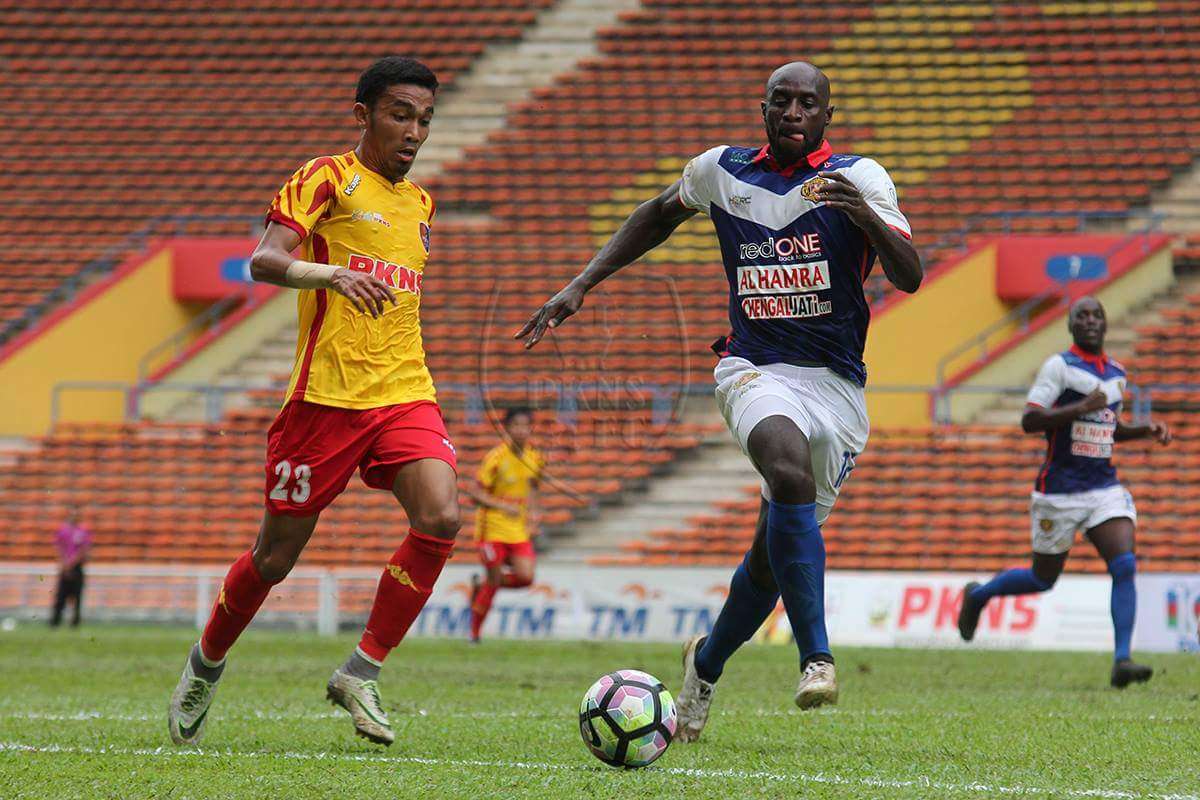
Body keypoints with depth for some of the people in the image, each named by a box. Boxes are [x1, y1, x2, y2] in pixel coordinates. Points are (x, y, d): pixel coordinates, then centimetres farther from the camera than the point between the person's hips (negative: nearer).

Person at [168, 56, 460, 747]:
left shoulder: (419, 203, 18)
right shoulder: (329, 178, -3)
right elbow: (264, 261, -17)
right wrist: (332, 274, -35)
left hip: (406, 393, 5)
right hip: (326, 396, -5)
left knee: (441, 518, -20)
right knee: (277, 554, 3)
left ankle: (362, 674, -9)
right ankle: (206, 665, 29)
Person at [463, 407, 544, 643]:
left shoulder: (535, 458, 4)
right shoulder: (496, 457, -14)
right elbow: (476, 493, -13)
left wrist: (533, 513, 4)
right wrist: (503, 506, -26)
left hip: (519, 530, 5)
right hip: (493, 527, -5)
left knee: (526, 577, -11)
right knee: (494, 581, -5)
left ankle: (481, 585, 17)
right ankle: (474, 633, 12)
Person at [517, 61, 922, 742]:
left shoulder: (858, 178, -3)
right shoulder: (722, 171, 5)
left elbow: (910, 277, -12)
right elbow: (661, 214, 26)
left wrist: (866, 217, -31)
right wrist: (581, 287, 20)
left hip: (839, 385, 1)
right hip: (755, 371, -1)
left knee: (777, 553, 8)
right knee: (791, 476, -34)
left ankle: (707, 664, 37)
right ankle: (817, 656, -33)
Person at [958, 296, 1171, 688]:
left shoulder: (1117, 373, 14)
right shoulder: (1059, 366, -8)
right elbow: (1029, 421, -16)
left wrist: (1145, 431, 11)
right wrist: (1080, 408, -25)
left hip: (1106, 489, 5)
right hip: (1060, 490, -5)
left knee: (1125, 566, -15)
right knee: (1044, 578, 7)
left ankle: (1121, 660, -17)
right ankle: (978, 595, 36)